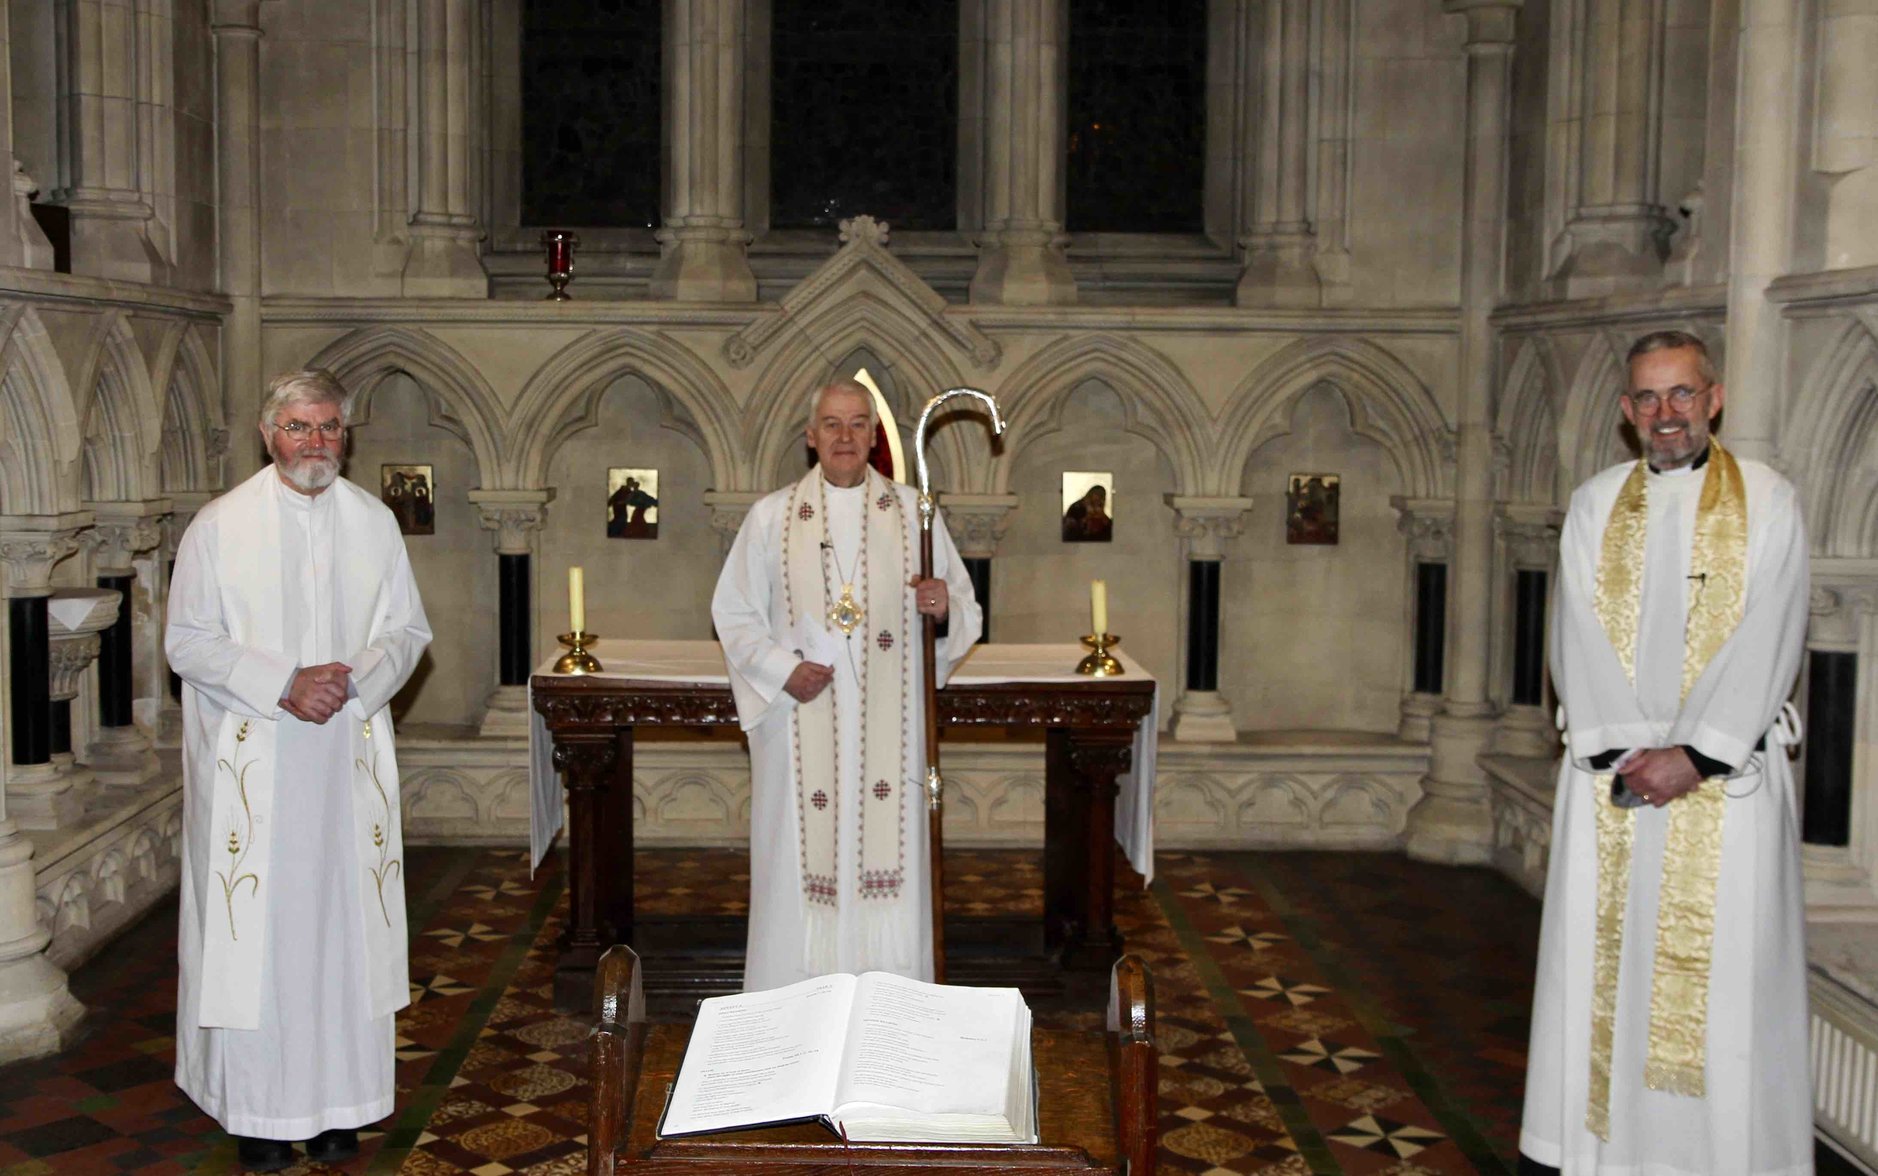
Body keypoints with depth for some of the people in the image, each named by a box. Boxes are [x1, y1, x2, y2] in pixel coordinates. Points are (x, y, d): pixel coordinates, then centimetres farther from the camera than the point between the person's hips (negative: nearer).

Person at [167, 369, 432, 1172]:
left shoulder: (375, 523, 8)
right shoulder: (220, 525, 0)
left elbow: (408, 631, 9)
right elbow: (188, 642, -3)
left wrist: (353, 679, -10)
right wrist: (282, 686, -15)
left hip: (348, 759, 2)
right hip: (250, 765, -2)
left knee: (343, 923, 4)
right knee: (254, 929, -1)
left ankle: (337, 1102, 13)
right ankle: (256, 1109, 10)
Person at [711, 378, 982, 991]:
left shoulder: (913, 511, 6)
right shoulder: (770, 516, 4)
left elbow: (963, 606, 9)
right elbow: (733, 611, 5)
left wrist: (944, 606, -15)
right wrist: (782, 670, -10)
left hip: (889, 724, 1)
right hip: (799, 723, -1)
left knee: (888, 860, 2)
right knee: (801, 863, 1)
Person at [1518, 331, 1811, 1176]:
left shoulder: (1768, 502, 3)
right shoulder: (1594, 505, 9)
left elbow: (1765, 644, -6)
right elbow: (1579, 640, 1)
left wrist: (1693, 755, -15)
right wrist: (1622, 751, -11)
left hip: (1725, 773, -2)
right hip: (1610, 771, 2)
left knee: (1720, 970, -2)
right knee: (1600, 963, 4)